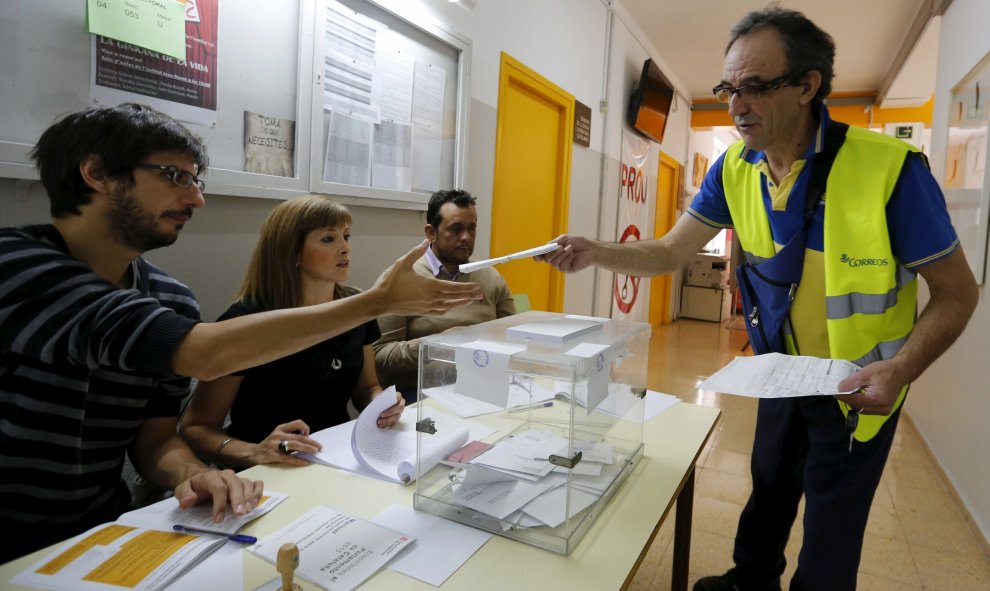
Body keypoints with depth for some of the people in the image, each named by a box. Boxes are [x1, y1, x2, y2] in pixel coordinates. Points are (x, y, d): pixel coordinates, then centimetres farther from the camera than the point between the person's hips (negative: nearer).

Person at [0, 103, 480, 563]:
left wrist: (190, 474, -23)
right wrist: (379, 300, -30)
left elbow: (155, 437, 1)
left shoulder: (170, 299, -2)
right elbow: (204, 354, -34)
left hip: (100, 540, 4)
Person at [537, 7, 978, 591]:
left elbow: (957, 292, -16)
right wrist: (598, 253, -26)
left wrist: (901, 370, -32)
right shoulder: (734, 170, -11)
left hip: (858, 389, -4)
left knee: (831, 533, 10)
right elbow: (670, 253, -8)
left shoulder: (890, 167, -26)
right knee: (769, 490, 25)